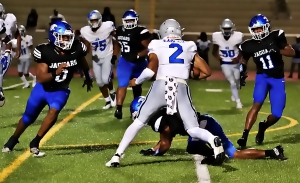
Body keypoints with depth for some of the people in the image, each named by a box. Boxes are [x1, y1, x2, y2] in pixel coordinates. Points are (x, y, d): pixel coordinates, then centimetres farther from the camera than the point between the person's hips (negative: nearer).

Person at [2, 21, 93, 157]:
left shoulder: (77, 49, -18)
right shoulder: (44, 51, -25)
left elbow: (83, 63, 7)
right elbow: (40, 78, -26)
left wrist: (88, 78, 25)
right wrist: (56, 73, -44)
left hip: (60, 90, 1)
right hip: (42, 88, -1)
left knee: (54, 112, -27)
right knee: (28, 117, 14)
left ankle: (35, 143, -10)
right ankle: (13, 140, 42)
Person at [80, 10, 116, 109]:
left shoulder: (108, 27, -20)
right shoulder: (85, 31, -11)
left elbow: (116, 41, -9)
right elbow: (86, 47, 4)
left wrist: (114, 56, -11)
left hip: (107, 57, -4)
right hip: (96, 59, 4)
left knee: (105, 79, -18)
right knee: (100, 82, 6)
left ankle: (112, 92, 14)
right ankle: (108, 101, 26)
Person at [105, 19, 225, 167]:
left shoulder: (157, 45, 15)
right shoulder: (189, 47, 23)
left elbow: (151, 69, -2)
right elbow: (207, 71, 19)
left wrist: (136, 81, 15)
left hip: (160, 85, -1)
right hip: (181, 88, 1)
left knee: (138, 122, 15)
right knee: (193, 129, 7)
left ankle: (117, 156, 12)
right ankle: (213, 140, -24)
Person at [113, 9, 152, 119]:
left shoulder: (141, 32, -19)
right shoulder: (119, 31, 0)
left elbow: (148, 49, -21)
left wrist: (137, 55, -32)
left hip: (139, 63, -2)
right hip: (125, 61, 2)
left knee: (137, 86, 17)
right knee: (122, 84, -16)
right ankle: (118, 108, -24)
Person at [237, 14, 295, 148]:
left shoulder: (275, 37, -8)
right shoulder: (249, 45, -4)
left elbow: (292, 52, -8)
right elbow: (244, 60, 16)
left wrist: (278, 50, -25)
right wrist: (242, 74, 0)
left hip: (278, 79, 0)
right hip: (262, 77, 0)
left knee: (277, 114, -3)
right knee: (257, 104, -24)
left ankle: (263, 127, 30)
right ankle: (244, 136, -27)